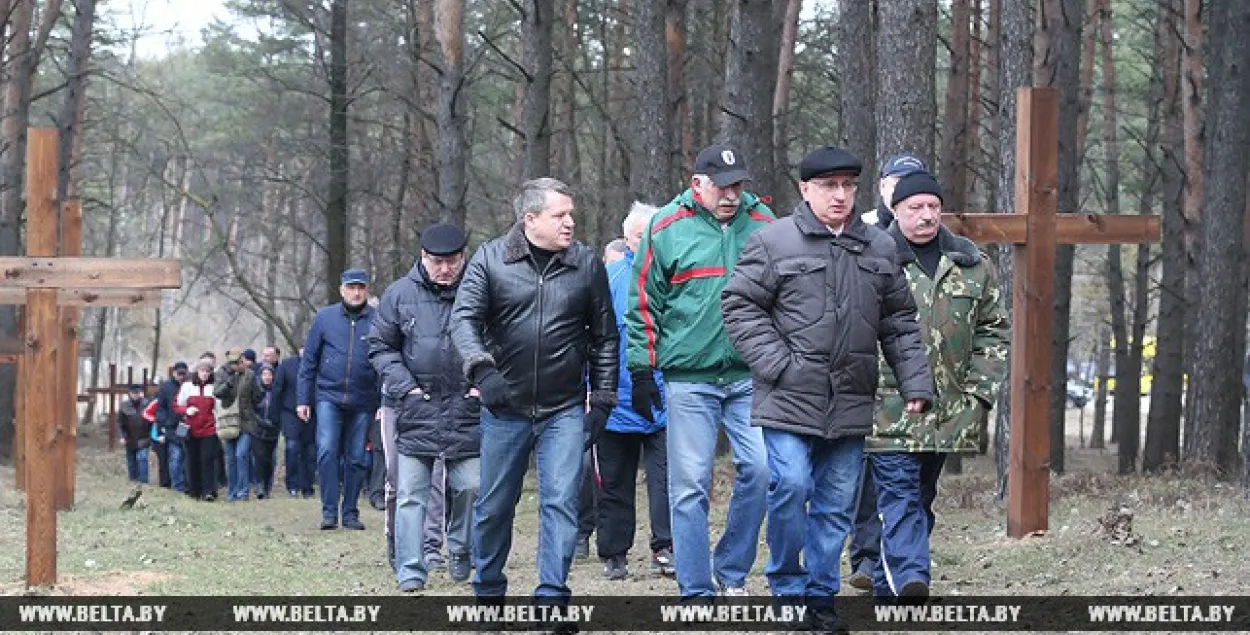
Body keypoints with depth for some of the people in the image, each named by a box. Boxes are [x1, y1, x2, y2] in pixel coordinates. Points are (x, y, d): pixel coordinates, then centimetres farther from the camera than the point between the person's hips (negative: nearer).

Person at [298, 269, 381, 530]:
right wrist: (302, 399, 5)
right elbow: (309, 360, 8)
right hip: (329, 397, 0)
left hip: (363, 402, 0)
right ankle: (329, 511, -9)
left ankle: (350, 513, 16)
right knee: (326, 451, -14)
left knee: (356, 458, 6)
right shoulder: (325, 318, 3)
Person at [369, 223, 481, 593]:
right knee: (410, 495, -3)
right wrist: (405, 386, -3)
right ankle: (410, 572, 0)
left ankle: (460, 551, 27)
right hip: (417, 410, 0)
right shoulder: (400, 294, 1)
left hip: (467, 410, 0)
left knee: (470, 487, 2)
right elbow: (380, 347, 8)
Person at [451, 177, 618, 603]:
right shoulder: (490, 259, -2)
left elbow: (604, 337, 7)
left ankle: (552, 596, -7)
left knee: (561, 502, -10)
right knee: (493, 506, 10)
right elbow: (464, 319, -9)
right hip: (504, 410, 0)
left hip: (565, 411, 0)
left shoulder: (587, 264, 2)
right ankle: (488, 591, 28)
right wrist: (482, 369, -26)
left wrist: (603, 399, 4)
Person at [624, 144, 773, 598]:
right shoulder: (667, 229, 0)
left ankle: (731, 572, 10)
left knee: (760, 468, -8)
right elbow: (644, 304, 4)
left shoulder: (764, 225, 7)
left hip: (751, 377, 2)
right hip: (688, 378, -2)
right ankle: (696, 589, 8)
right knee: (690, 484, 0)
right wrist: (642, 370, 1)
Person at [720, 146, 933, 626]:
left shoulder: (880, 249, 12)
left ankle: (821, 595, 19)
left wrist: (915, 385, 9)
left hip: (850, 404, 4)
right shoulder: (773, 242, -2)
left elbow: (900, 324, 16)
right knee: (791, 486, -16)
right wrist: (778, 365, -12)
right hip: (790, 400, -4)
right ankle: (787, 587, 2)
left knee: (837, 504, 8)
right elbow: (740, 307, -4)